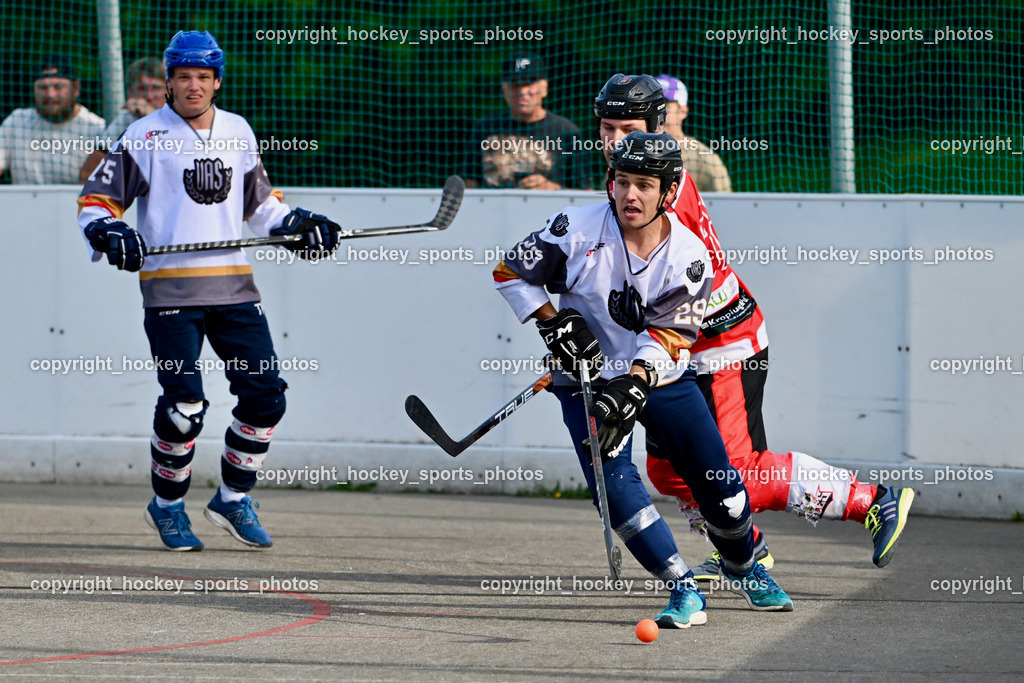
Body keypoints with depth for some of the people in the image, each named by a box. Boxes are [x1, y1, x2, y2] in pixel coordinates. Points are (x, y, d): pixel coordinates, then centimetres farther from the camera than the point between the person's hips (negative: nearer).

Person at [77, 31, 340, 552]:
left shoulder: (239, 133, 14)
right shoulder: (146, 137, -1)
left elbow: (258, 201, 28)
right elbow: (96, 200, 0)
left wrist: (296, 225, 12)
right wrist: (110, 234, -19)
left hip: (233, 286, 5)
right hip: (170, 288, -5)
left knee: (265, 395, -2)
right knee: (184, 403, -12)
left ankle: (233, 498, 15)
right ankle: (167, 505, 9)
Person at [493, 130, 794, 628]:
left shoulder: (689, 256, -13)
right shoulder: (578, 230, -15)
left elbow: (668, 335, -17)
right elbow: (511, 272, -4)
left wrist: (633, 384, -32)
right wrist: (554, 322, -15)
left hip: (662, 377, 1)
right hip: (589, 380, -1)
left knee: (719, 483, 1)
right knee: (613, 482, -21)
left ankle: (743, 567, 31)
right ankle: (684, 589, -13)